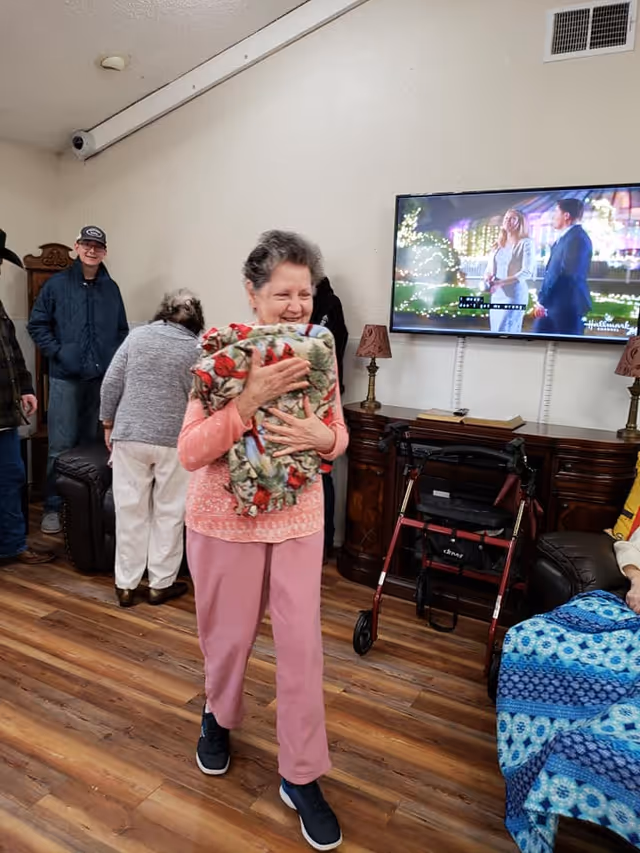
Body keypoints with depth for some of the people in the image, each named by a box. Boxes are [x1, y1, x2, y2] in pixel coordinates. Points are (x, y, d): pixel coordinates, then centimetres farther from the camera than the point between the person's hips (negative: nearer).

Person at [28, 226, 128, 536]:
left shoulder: (111, 288, 9)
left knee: (93, 443, 11)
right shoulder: (57, 284, 0)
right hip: (66, 377, -3)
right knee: (61, 446, -2)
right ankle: (52, 507, 9)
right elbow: (37, 324, 1)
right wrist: (58, 352, -9)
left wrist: (114, 356, 1)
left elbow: (122, 330, 15)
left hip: (103, 377, 3)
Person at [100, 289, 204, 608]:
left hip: (129, 435, 2)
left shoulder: (138, 335, 3)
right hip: (175, 440, -1)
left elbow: (111, 383, 1)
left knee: (130, 511, 9)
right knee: (169, 514, 10)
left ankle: (126, 585, 17)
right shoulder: (197, 349, 0)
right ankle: (161, 584, 18)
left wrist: (109, 424, 11)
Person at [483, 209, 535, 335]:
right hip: (496, 296, 6)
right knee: (496, 333, 4)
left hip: (515, 295, -6)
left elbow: (526, 272, -12)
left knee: (503, 334, -14)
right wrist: (488, 278, -8)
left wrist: (500, 283, -20)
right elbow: (489, 269, 17)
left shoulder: (526, 243, -2)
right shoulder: (498, 245, 16)